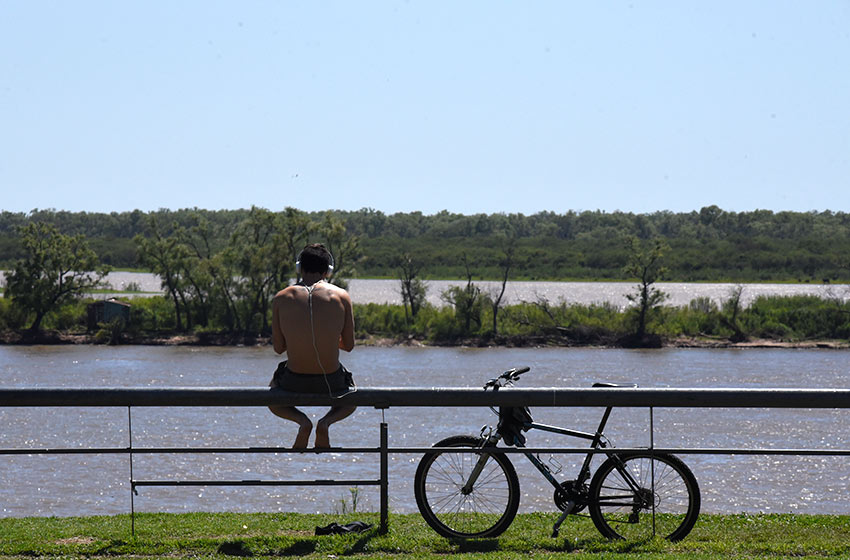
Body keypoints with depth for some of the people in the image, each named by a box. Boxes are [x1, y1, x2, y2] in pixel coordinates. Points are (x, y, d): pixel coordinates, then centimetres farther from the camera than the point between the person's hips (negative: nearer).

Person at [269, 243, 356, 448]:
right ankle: (326, 421, 1)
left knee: (272, 400, 35)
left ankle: (301, 420, 2)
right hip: (331, 381, 0)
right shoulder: (341, 296, -4)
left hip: (294, 381, 0)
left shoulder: (281, 298, -3)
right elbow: (349, 346, 1)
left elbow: (278, 347, 1)